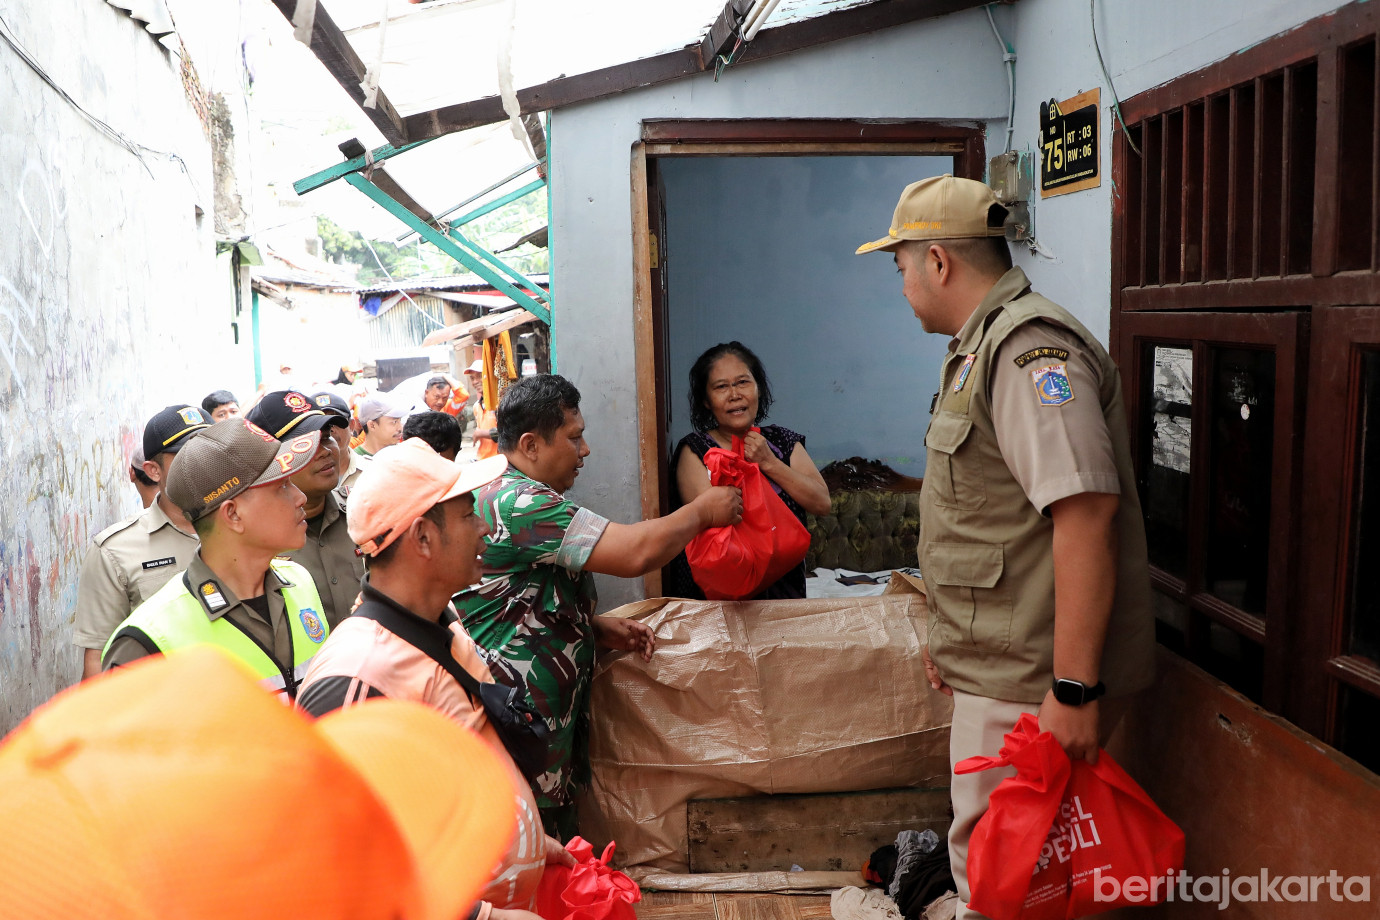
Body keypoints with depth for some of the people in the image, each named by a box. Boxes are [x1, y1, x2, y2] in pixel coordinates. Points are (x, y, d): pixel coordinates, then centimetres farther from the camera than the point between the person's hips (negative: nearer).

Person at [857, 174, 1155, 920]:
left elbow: (1085, 512, -26)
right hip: (995, 666, 10)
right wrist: (949, 635, 28)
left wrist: (1074, 689, -26)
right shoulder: (981, 348, 16)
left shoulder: (1029, 347, -18)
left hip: (1029, 682, -10)